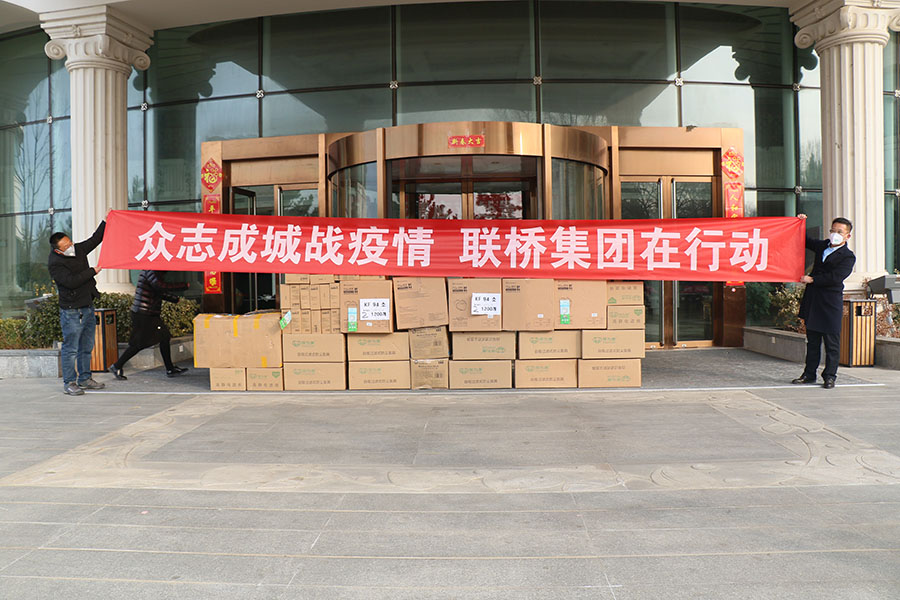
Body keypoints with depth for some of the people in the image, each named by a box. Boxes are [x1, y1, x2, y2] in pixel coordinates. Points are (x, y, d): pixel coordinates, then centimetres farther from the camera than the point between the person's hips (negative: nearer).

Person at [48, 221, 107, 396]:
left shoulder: (78, 249, 6)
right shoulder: (54, 263, -15)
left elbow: (95, 239, 17)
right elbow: (71, 281, -25)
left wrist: (106, 222, 6)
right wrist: (93, 271, -21)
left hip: (88, 307, 8)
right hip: (71, 311, -8)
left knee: (87, 347, 14)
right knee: (70, 348, -3)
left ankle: (84, 379, 24)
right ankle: (69, 383, 5)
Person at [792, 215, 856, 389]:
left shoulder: (848, 257, -6)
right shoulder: (822, 246, 13)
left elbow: (835, 277, -17)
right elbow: (805, 241, 30)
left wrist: (812, 279, -12)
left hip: (830, 304, -6)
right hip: (812, 302, 6)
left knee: (831, 343, 0)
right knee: (812, 340, 11)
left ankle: (829, 376, 7)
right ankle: (809, 374, 17)